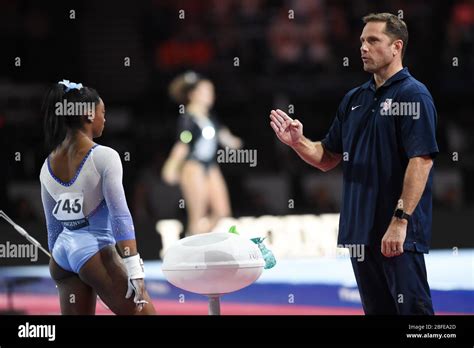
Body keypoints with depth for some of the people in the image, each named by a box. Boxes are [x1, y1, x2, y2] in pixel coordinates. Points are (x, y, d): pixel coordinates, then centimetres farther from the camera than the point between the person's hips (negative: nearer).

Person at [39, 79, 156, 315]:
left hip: (62, 253, 7)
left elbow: (53, 227, 15)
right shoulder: (104, 157, -11)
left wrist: (61, 267, 23)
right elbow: (120, 216, -17)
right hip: (95, 251, -7)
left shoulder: (48, 167, 9)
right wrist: (134, 269, -18)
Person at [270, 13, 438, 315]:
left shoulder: (413, 95, -9)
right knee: (376, 309, 12)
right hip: (360, 230, 8)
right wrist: (298, 142, -2)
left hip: (399, 233, -8)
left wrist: (400, 221, -24)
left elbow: (421, 162, -18)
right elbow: (327, 159, 20)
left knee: (412, 307, -9)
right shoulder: (354, 99, 16)